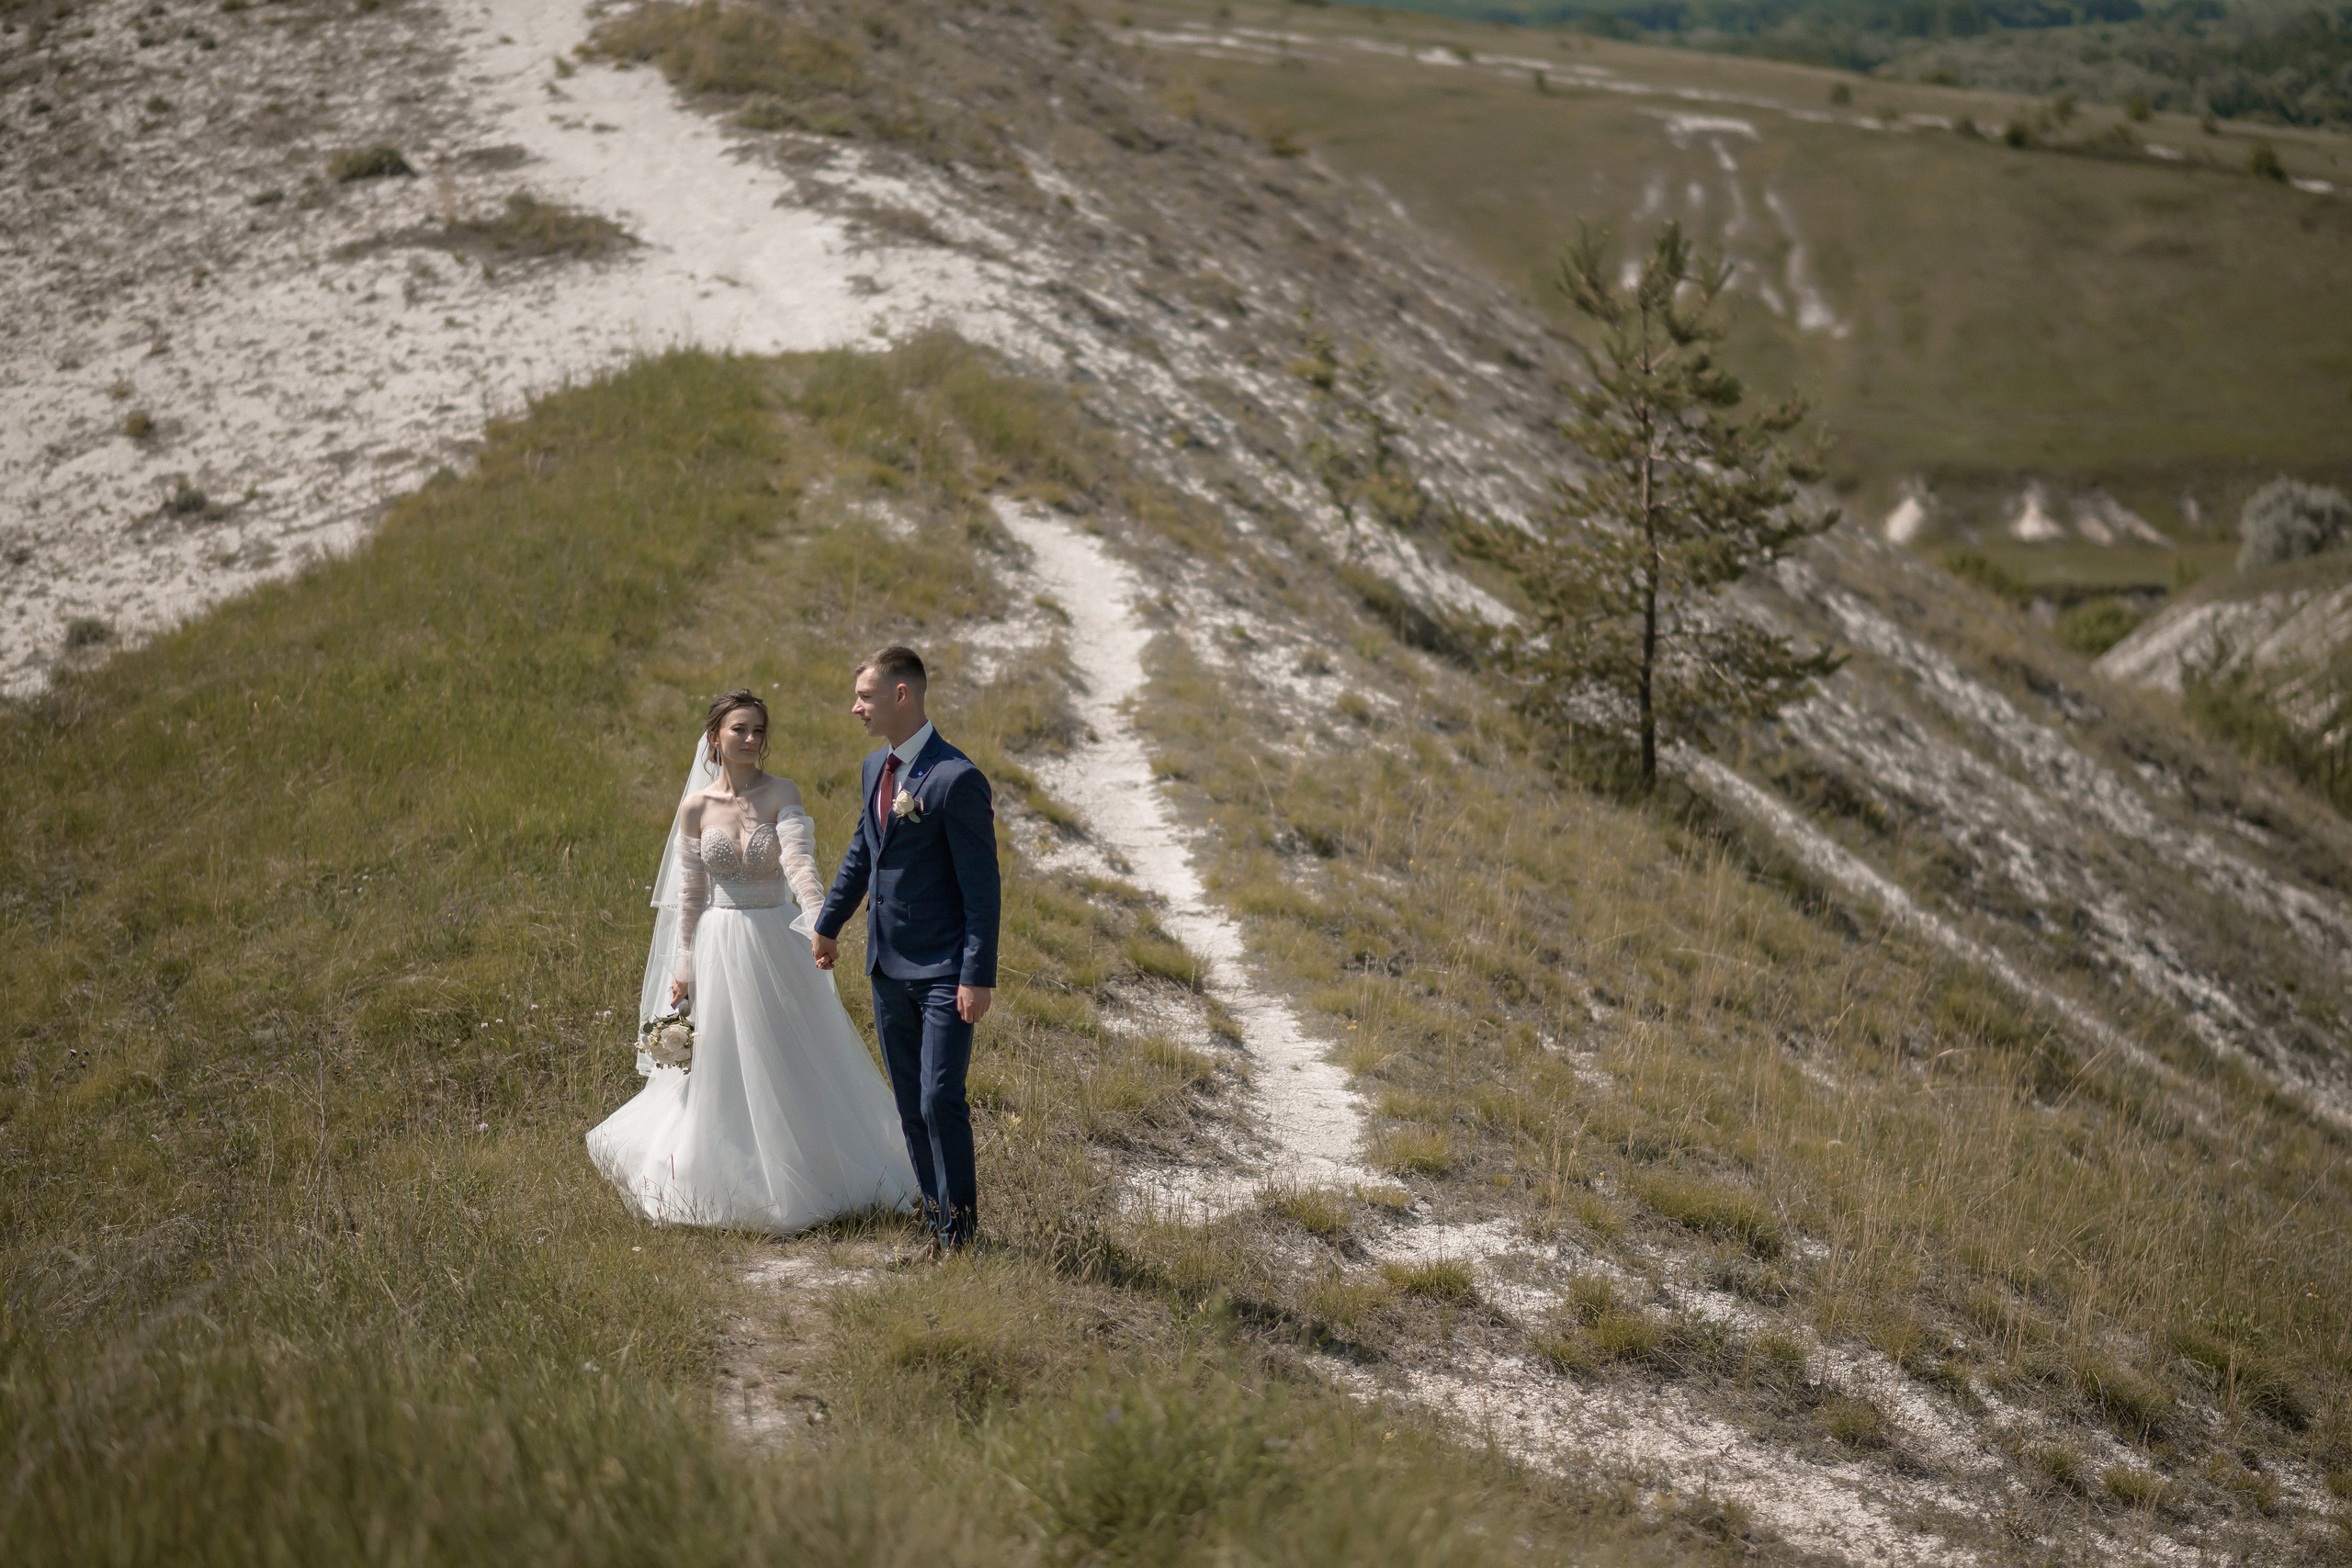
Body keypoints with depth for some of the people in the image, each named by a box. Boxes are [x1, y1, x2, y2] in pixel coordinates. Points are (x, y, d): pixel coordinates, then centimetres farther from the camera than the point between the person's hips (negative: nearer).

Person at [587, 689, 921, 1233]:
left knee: (795, 1061, 4)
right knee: (723, 1066, 6)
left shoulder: (782, 794, -5)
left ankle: (800, 1178, 17)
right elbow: (690, 892, 5)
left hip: (778, 941, -1)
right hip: (720, 947, 1)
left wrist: (815, 916, -38)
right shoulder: (696, 807, 0)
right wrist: (684, 964, 3)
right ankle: (734, 1184, 19)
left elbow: (798, 858, -20)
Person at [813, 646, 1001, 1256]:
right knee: (911, 1107, 9)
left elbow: (981, 886, -16)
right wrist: (829, 923, 32)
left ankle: (961, 1225, 2)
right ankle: (939, 1226, 16)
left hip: (944, 971, -8)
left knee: (941, 1100, -11)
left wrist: (978, 976, -19)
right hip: (888, 967, 8)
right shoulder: (876, 768, 9)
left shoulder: (956, 779, -16)